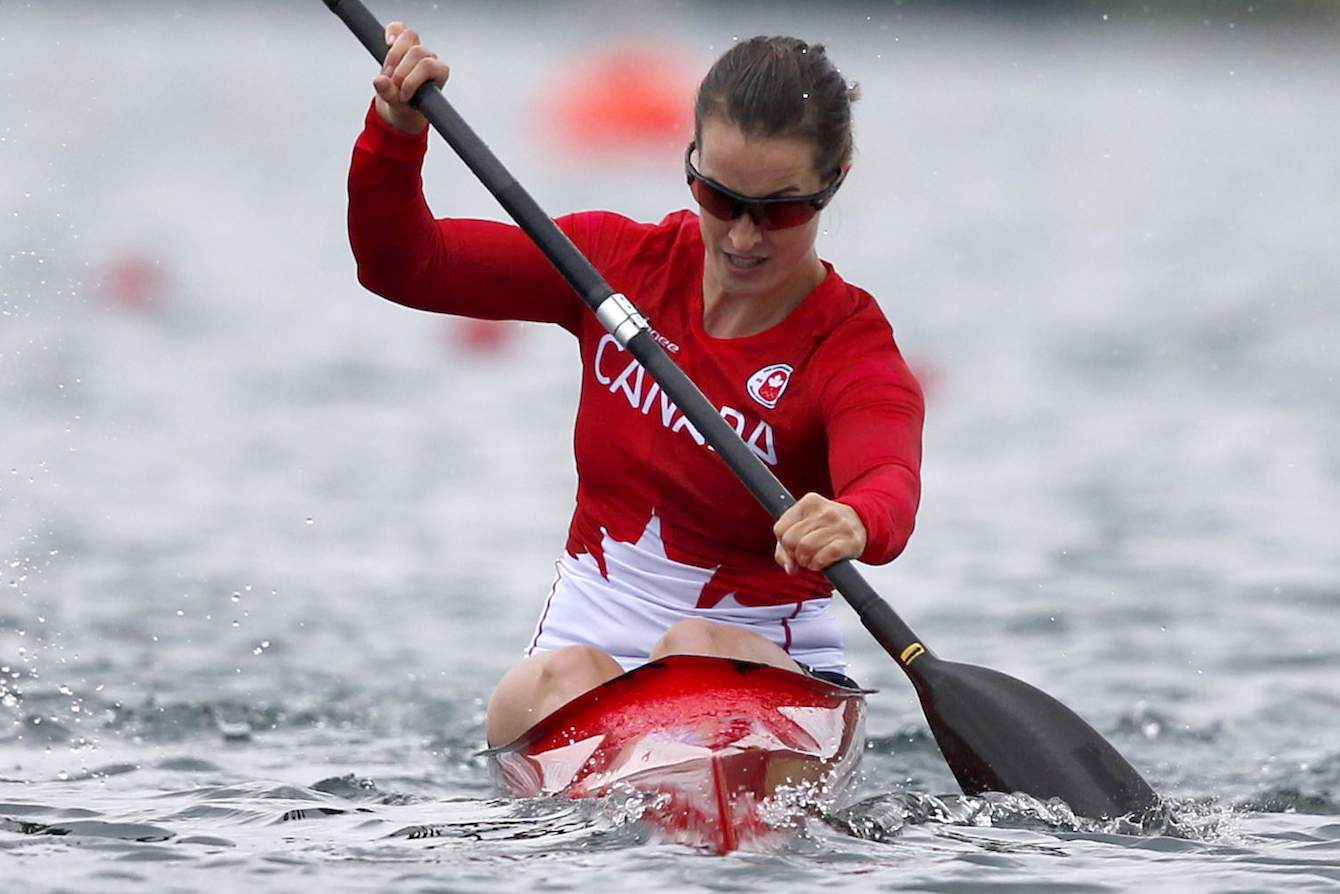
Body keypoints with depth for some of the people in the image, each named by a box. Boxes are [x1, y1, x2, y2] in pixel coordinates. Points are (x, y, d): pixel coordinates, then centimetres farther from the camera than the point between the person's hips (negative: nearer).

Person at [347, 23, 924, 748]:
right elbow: (401, 266, 4)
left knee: (697, 651, -35)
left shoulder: (854, 353, -9)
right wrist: (396, 129, -15)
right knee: (568, 679, -31)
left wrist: (853, 524, -57)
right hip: (584, 640, 3)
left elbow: (888, 480, -32)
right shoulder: (624, 263, 4)